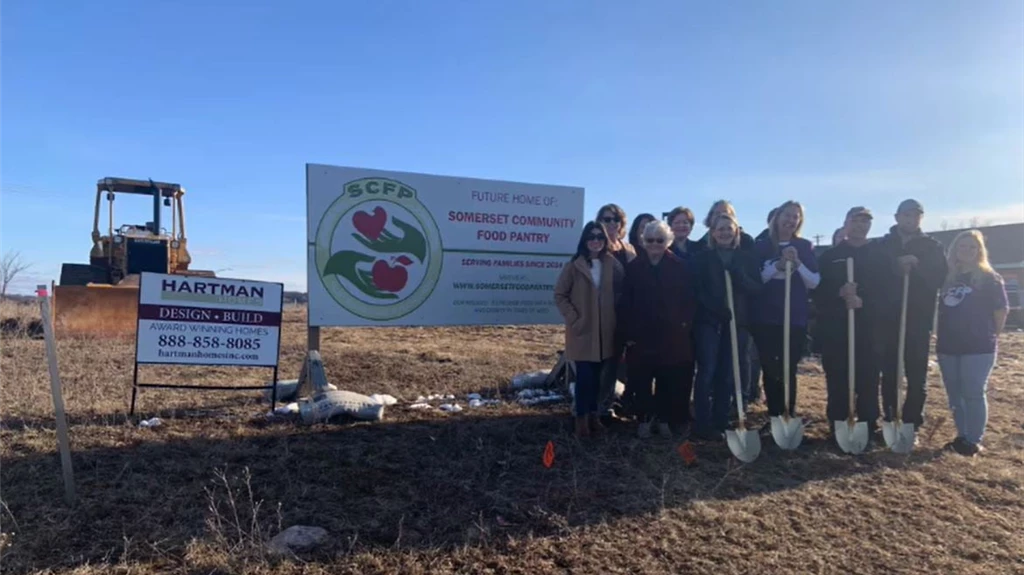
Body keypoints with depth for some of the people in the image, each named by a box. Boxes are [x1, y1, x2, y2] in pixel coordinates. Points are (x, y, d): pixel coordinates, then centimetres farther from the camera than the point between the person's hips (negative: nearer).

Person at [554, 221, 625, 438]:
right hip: (582, 329, -3)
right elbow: (560, 295, -2)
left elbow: (620, 294, 9)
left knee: (596, 375, 11)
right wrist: (572, 318, -10)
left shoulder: (613, 265, 4)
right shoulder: (574, 265, -5)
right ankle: (582, 418, 8)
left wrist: (617, 319, -1)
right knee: (584, 375, -5)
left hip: (604, 330, 3)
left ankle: (593, 414, 24)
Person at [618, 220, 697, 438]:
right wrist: (627, 332, -5)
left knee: (669, 381, 5)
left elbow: (689, 300, 2)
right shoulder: (633, 267, 2)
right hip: (641, 335, 0)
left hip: (671, 335, 0)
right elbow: (625, 303, 1)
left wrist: (685, 326, -7)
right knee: (641, 380, 4)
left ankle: (665, 419, 20)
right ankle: (643, 420, 18)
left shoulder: (679, 267, 2)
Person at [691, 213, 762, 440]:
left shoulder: (747, 257, 11)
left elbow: (757, 288, 4)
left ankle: (720, 423, 13)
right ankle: (702, 424, -3)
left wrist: (740, 277, -15)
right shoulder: (702, 256, 6)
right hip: (708, 320, -2)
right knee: (707, 372, -7)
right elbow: (697, 289, -2)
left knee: (728, 374, 4)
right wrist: (717, 308, -17)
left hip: (737, 321, 2)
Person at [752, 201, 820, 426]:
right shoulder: (761, 246, 5)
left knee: (788, 369, -4)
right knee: (770, 369, 2)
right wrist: (778, 265, -15)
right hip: (765, 318, 0)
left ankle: (789, 417, 5)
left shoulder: (805, 247, 7)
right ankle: (774, 417, 11)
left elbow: (814, 282, 2)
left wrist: (797, 264, -13)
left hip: (796, 318, 0)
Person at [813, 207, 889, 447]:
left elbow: (887, 290, 3)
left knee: (868, 380, -1)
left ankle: (868, 429, 10)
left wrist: (862, 302, -15)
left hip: (869, 327, 0)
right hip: (834, 328, 0)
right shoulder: (830, 256, 11)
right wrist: (839, 293, -16)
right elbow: (817, 289, 3)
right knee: (836, 380, 1)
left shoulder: (880, 255, 11)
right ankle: (837, 429, 10)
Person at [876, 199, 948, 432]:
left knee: (917, 376, 1)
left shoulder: (932, 246, 7)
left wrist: (916, 266, -17)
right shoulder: (883, 245, 8)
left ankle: (912, 424, 8)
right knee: (889, 374, 5)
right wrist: (895, 267, -13)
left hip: (918, 320, 0)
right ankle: (890, 421, 14)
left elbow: (942, 277, -5)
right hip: (888, 319, 1)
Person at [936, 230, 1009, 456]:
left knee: (974, 394, -1)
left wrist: (988, 336, 1)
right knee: (954, 394, 10)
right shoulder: (948, 277, 10)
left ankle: (974, 441, 8)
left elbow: (1001, 311, -3)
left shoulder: (989, 278, -3)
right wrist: (943, 337, 8)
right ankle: (962, 437, 21)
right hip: (948, 346, 5)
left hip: (978, 347, -5)